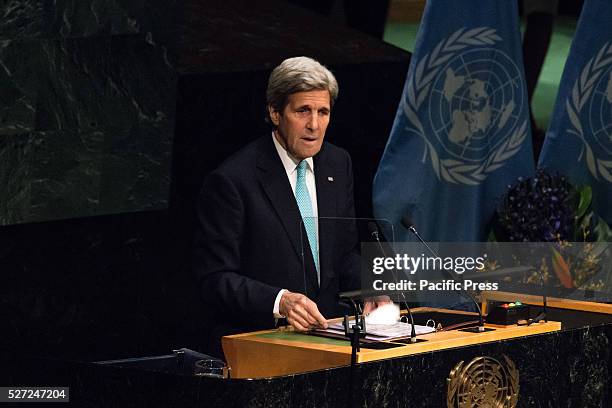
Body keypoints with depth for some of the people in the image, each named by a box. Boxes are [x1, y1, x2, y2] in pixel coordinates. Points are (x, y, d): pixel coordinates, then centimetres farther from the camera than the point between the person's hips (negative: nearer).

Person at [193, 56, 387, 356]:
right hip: (252, 344, -6)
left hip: (323, 332, 6)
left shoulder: (338, 164, 11)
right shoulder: (232, 180, -11)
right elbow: (216, 279, -12)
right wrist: (279, 301, -27)